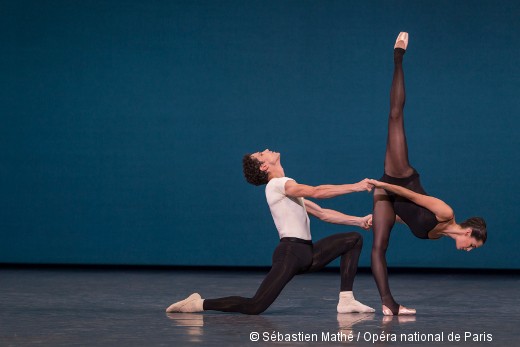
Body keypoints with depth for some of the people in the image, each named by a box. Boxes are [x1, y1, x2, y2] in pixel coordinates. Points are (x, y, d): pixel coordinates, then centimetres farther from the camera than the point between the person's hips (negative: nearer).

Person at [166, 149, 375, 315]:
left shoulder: (288, 190, 23)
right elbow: (316, 192, -19)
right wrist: (356, 187, -16)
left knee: (354, 239, 11)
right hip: (290, 252, -9)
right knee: (254, 307, -21)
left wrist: (359, 221, 14)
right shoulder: (277, 184, -6)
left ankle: (346, 301, 2)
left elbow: (322, 214, 23)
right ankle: (200, 304, -6)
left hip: (307, 253, 10)